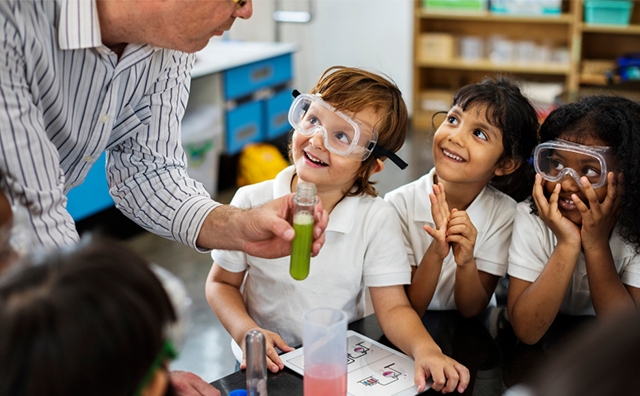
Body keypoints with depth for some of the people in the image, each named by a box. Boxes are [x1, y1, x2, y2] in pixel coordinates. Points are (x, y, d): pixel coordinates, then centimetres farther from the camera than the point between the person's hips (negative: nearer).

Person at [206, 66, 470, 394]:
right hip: (269, 366, 0)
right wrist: (246, 331, -15)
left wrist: (425, 349, -29)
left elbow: (393, 307, -10)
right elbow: (221, 283, 2)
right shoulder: (252, 203, -9)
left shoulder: (376, 219, -10)